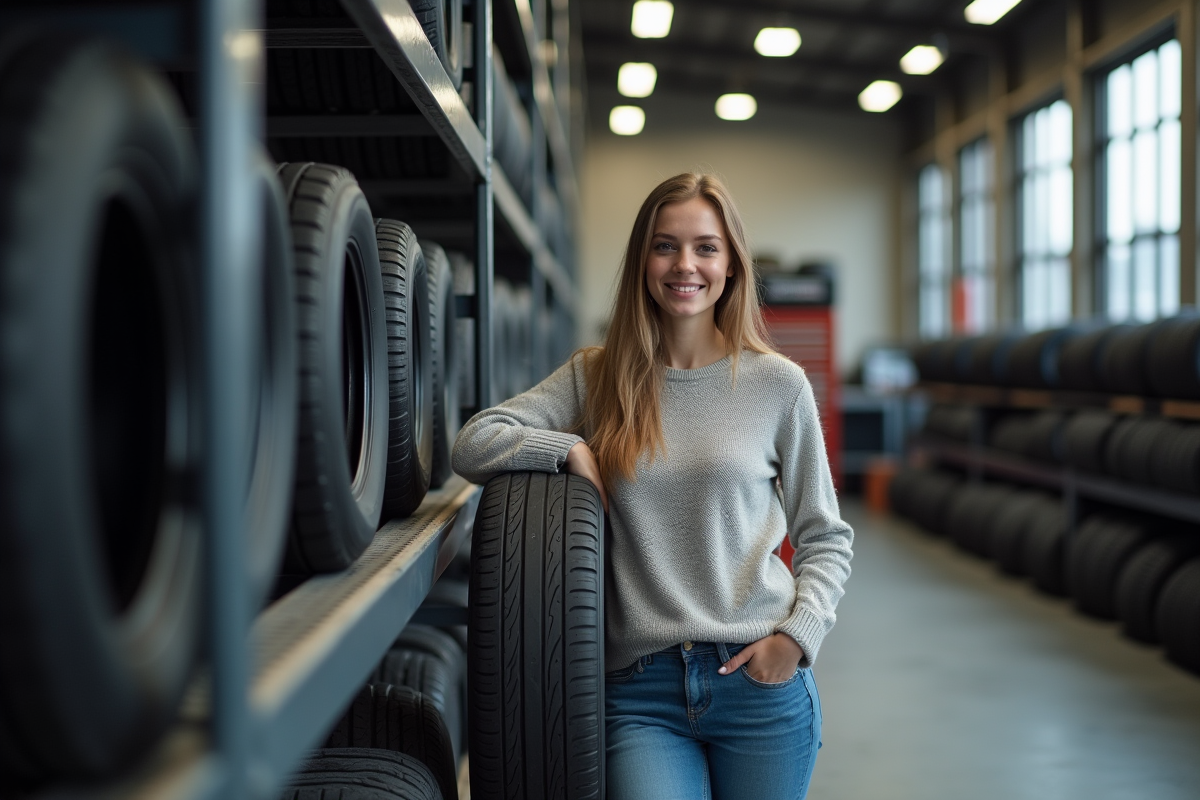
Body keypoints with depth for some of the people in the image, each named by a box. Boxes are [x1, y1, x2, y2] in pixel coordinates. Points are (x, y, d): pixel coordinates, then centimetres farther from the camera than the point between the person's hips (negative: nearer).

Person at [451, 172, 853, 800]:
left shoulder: (778, 384, 4)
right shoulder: (595, 377, 7)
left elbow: (825, 538, 9)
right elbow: (472, 445, 1)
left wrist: (799, 635, -6)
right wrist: (571, 449, -10)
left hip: (759, 681, 0)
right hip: (638, 688, 0)